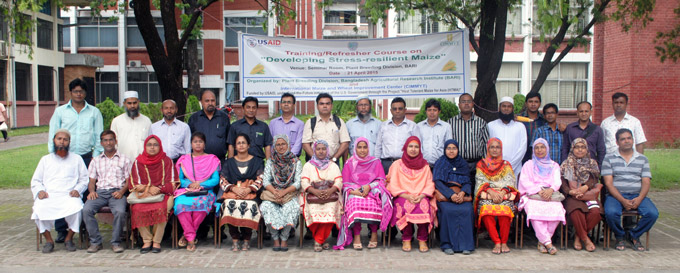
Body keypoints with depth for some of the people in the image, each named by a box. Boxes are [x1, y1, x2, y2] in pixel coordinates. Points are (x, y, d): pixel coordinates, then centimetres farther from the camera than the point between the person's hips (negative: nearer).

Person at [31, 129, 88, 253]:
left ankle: (69, 238, -14)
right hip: (48, 196, 2)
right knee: (39, 209, -32)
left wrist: (77, 190, -7)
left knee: (76, 207, -35)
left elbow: (84, 180, 14)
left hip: (69, 196, -1)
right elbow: (35, 181, 19)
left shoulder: (76, 159, 21)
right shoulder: (45, 159, 25)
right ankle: (48, 240, -15)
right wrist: (39, 191, -3)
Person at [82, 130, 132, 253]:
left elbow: (129, 180, 7)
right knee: (86, 210, -28)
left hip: (117, 192, -2)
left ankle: (116, 242, -16)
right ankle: (95, 242, -16)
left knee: (120, 211, -34)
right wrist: (92, 191, -4)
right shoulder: (95, 161, 24)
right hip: (100, 192, 3)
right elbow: (91, 181, 18)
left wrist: (122, 191, -11)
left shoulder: (124, 159, 16)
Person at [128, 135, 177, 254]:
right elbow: (134, 184, 7)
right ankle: (147, 241, -18)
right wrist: (148, 188, -11)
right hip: (142, 195, 2)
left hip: (163, 194, -1)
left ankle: (157, 242, -20)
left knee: (160, 209, -34)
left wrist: (158, 189, -13)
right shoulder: (138, 162, 13)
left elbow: (172, 184, 4)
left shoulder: (167, 161, 10)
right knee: (138, 209, -31)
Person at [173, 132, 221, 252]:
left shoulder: (212, 159, 14)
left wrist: (200, 184, -11)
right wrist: (189, 184, -10)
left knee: (201, 204, -37)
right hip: (186, 192, 1)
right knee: (181, 204, -34)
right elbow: (179, 179, 10)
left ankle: (187, 235, -18)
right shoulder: (184, 159, 19)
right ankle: (191, 239, -24)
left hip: (205, 192, -1)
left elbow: (215, 180, 3)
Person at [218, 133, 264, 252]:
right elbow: (222, 181, 9)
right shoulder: (229, 162, 20)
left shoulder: (257, 161, 16)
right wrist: (235, 189, -10)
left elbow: (260, 180, 4)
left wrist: (248, 189, -13)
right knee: (230, 204, -33)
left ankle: (246, 240, -19)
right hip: (232, 193, 1)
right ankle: (235, 239, -23)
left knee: (250, 206, -34)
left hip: (251, 193, -1)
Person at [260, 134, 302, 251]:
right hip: (273, 193, 2)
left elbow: (298, 182, -2)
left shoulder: (296, 162, 7)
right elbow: (265, 181, 4)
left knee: (291, 207, -34)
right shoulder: (270, 162, 13)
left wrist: (284, 192, -16)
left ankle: (284, 238, -22)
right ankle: (275, 238, -21)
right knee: (266, 206, -30)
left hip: (290, 194, -1)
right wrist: (275, 192, -15)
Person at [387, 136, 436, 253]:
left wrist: (421, 196, -12)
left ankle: (422, 240, -21)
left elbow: (430, 185, 8)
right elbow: (393, 186, 2)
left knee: (424, 207, -33)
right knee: (406, 207, -35)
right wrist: (407, 196, -14)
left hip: (421, 198, 1)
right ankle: (406, 240, -21)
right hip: (403, 197, -1)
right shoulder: (397, 164, 11)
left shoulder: (425, 165, 17)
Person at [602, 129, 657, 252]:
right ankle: (620, 236, -1)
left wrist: (639, 199, -14)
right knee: (611, 213, -34)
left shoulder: (643, 159, 15)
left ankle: (634, 235, 3)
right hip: (616, 195, -2)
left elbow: (646, 182, 6)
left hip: (637, 196, 2)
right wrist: (622, 200, -17)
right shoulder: (609, 159, 6)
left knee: (653, 213, -26)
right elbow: (608, 183, -3)